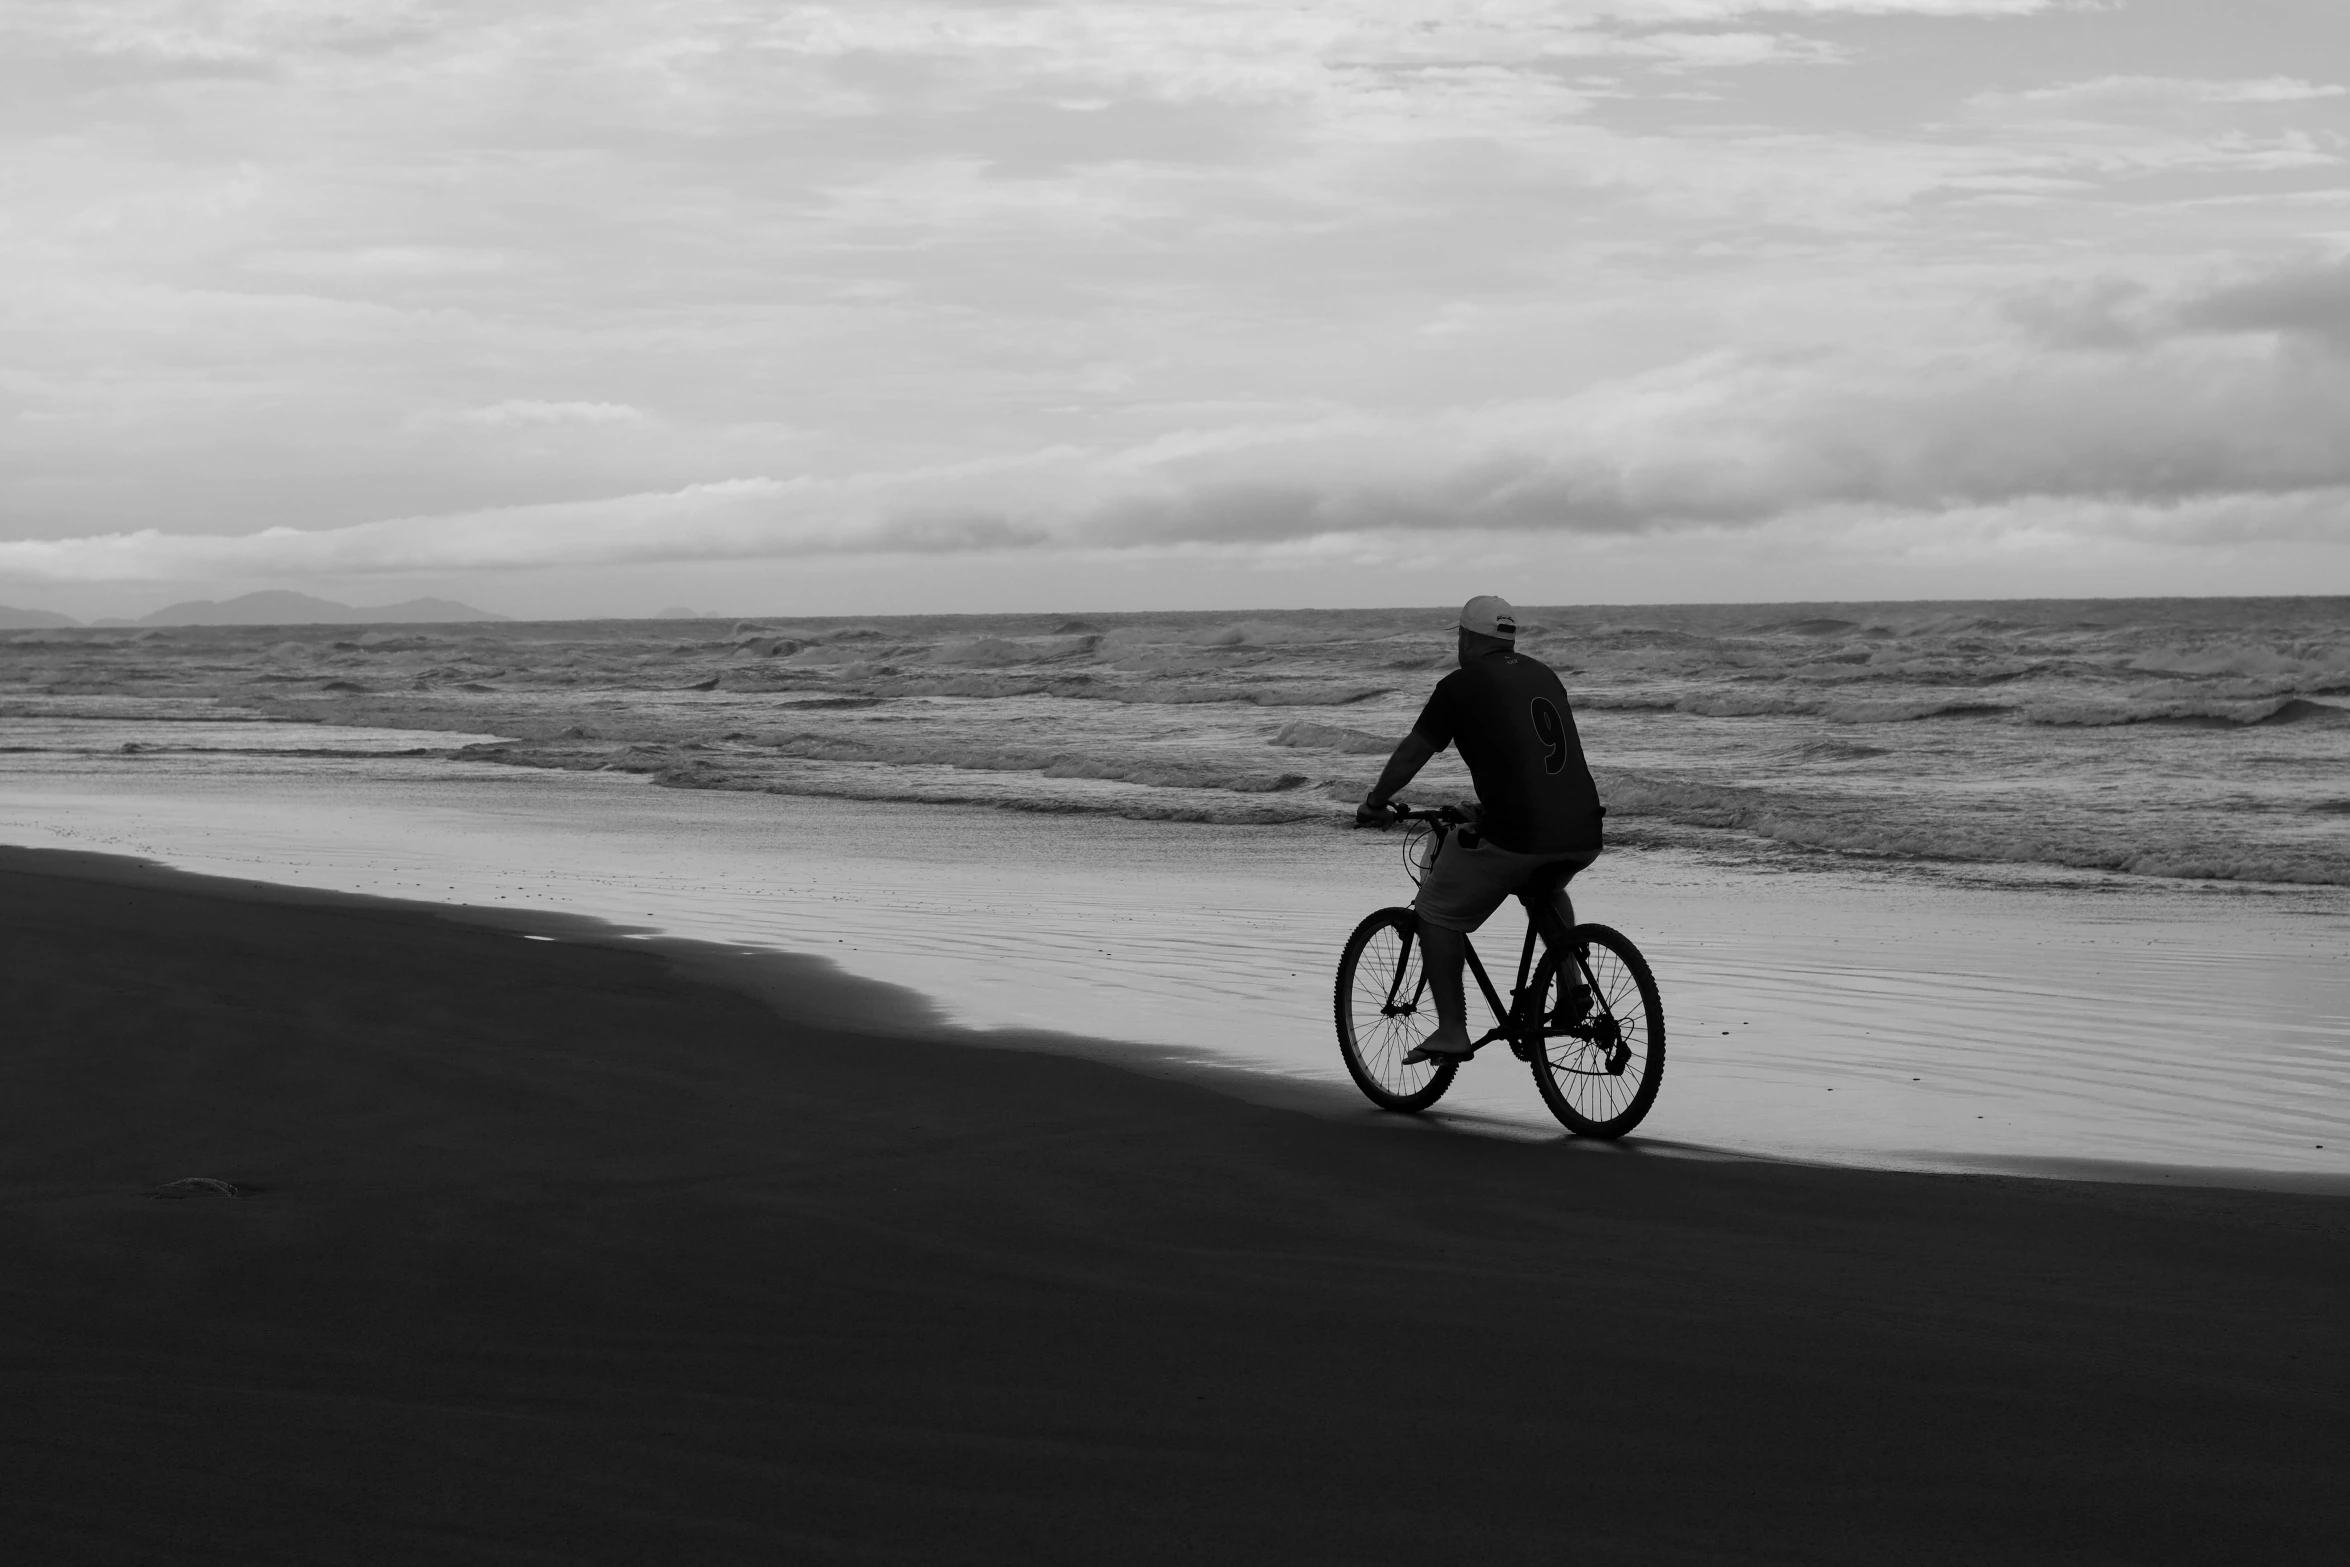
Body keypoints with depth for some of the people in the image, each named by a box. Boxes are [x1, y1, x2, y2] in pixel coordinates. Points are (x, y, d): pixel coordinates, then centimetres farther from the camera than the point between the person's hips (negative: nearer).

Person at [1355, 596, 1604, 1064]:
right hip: (1582, 834, 6)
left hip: (1513, 833, -6)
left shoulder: (1460, 685, 3)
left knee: (1438, 914, 11)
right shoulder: (1544, 676, 22)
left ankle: (1451, 1030, 6)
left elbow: (1412, 753, 9)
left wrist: (1374, 804, 25)